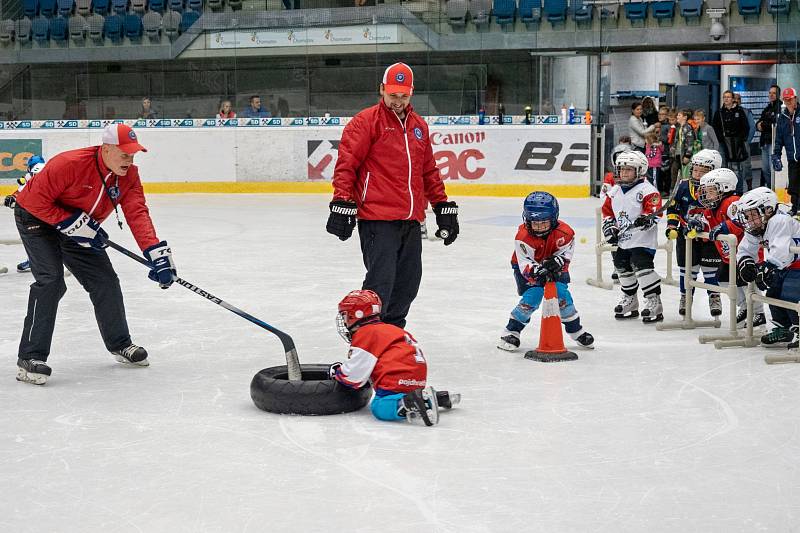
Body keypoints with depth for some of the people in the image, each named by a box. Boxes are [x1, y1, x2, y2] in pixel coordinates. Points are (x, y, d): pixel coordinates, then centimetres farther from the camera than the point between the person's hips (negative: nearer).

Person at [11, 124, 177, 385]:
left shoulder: (129, 174, -13)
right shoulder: (70, 164, -34)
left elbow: (137, 213, -22)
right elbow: (35, 199, -31)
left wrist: (158, 253, -34)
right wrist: (73, 223, -30)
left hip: (76, 226, 7)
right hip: (36, 218, -7)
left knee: (105, 280, 6)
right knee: (51, 280, -22)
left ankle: (120, 344, 27)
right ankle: (30, 359, -19)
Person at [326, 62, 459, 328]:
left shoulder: (419, 125, 17)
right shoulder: (366, 122, -3)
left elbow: (429, 171, 24)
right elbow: (346, 164, -8)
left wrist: (443, 206, 21)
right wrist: (343, 203, -15)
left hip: (411, 220, 7)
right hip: (378, 218, -7)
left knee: (408, 282, 12)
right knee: (381, 281, -12)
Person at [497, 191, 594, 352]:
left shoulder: (563, 232, -25)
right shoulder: (523, 236, -32)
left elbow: (565, 253, -13)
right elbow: (525, 263, -34)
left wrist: (558, 261, -35)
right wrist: (536, 272, -54)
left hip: (553, 266, 3)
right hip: (526, 267, -2)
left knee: (561, 293, -11)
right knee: (532, 296, -20)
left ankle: (576, 331, 11)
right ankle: (511, 332, -5)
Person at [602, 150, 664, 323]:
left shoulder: (647, 190, -11)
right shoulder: (615, 191, 12)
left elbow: (654, 211, -19)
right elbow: (607, 211, 20)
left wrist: (646, 219, -37)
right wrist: (609, 227, 7)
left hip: (643, 239, -8)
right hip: (623, 239, 8)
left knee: (642, 266, -18)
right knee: (622, 267, 15)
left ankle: (654, 302, -12)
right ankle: (629, 300, 32)